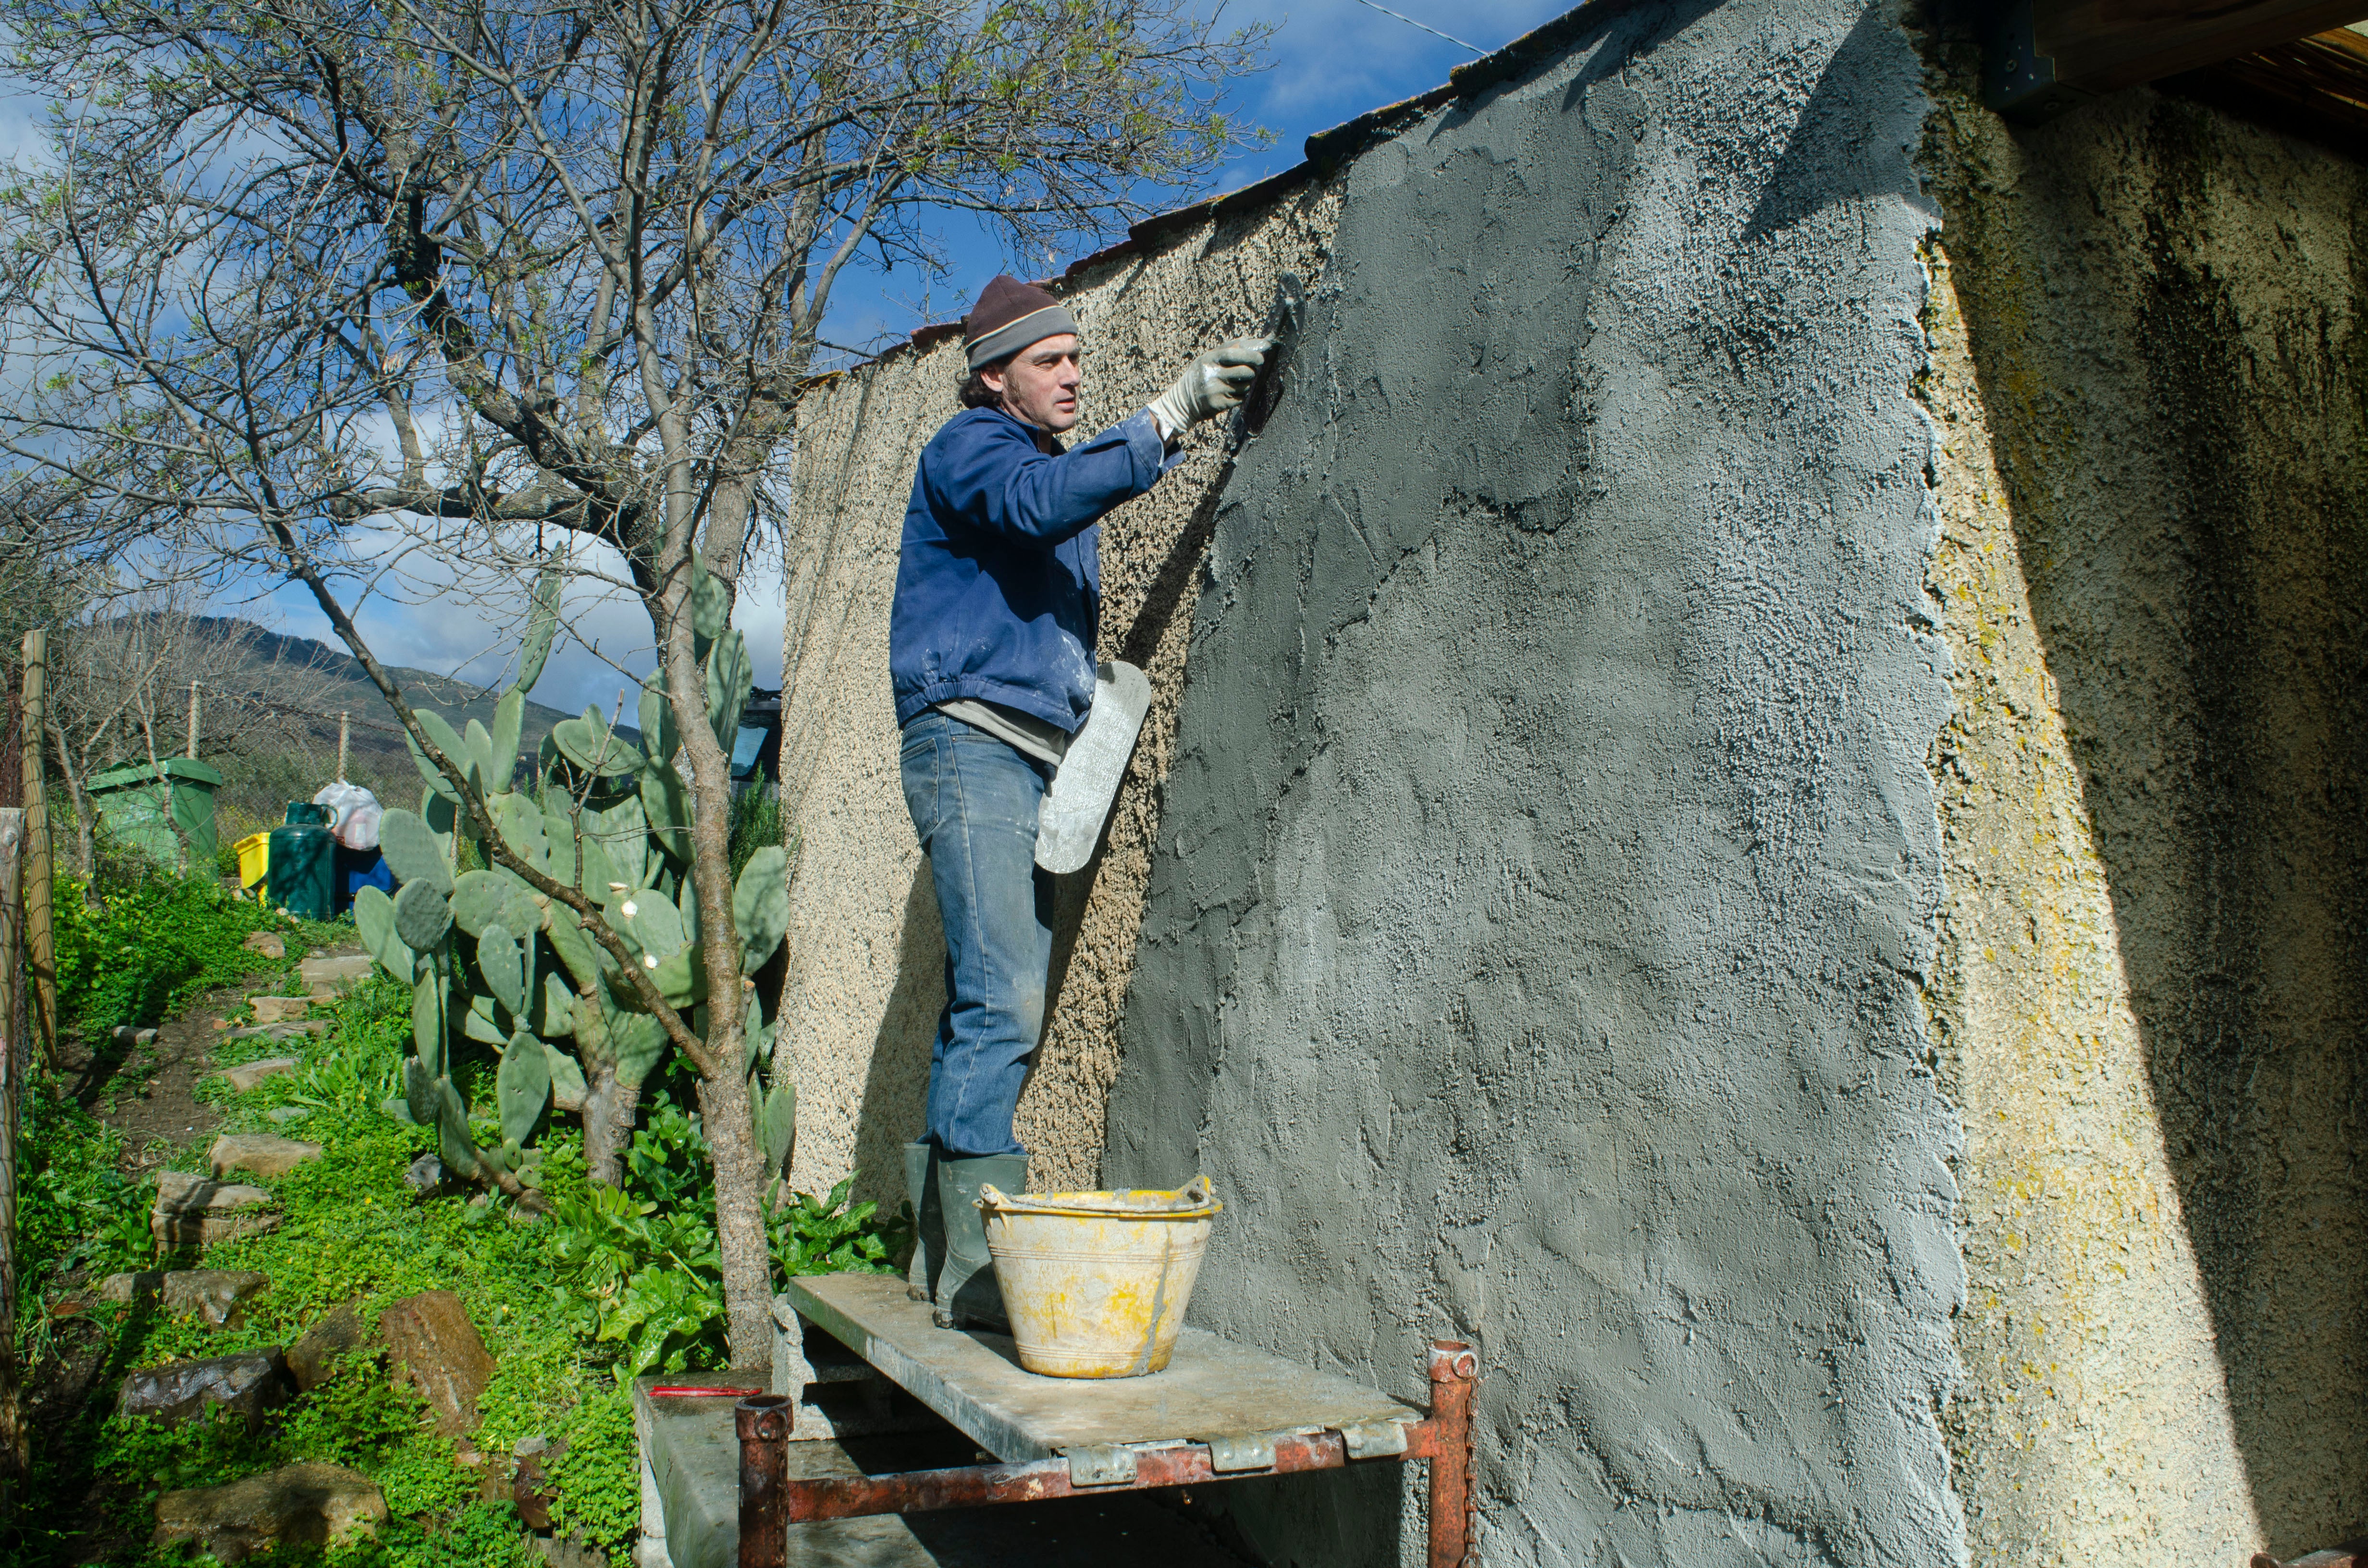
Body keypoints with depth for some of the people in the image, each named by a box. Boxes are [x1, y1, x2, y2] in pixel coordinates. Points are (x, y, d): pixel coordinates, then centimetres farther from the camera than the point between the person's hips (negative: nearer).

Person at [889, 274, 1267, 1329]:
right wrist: (1168, 418, -27)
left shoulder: (1063, 466, 27)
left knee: (995, 1009, 6)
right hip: (971, 742, -9)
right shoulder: (970, 448, 0)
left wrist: (1092, 703, 14)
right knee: (1002, 1003, -17)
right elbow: (1040, 501, -24)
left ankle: (945, 1256, 11)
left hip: (1036, 763, 9)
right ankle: (970, 1268, -14)